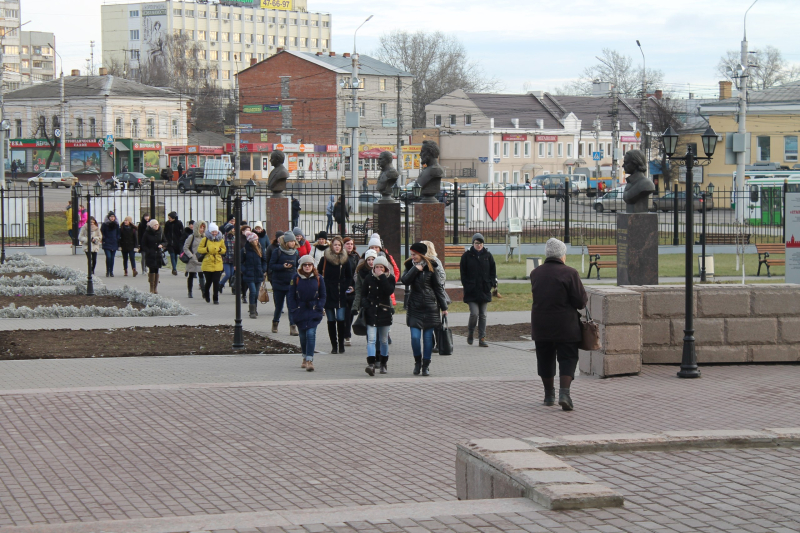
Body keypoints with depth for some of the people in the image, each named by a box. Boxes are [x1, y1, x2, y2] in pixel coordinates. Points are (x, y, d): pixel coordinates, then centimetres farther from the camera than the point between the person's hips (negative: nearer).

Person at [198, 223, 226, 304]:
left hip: (218, 264, 1)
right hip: (207, 264, -1)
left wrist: (220, 250, -7)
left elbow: (224, 250, 15)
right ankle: (206, 293, 40)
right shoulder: (205, 239, -3)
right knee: (208, 281, 10)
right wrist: (207, 249, -17)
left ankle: (216, 299, 0)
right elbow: (199, 249, -1)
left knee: (216, 282, -5)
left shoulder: (221, 240, 6)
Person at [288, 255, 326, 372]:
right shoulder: (296, 278, -1)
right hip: (300, 310, 1)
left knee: (311, 333, -14)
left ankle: (310, 360, -15)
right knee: (303, 335, 9)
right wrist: (293, 310, -5)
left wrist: (319, 308, -4)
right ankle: (305, 357, 29)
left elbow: (323, 295, 7)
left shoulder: (318, 278, 1)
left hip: (313, 310, -1)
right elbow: (291, 295, 2)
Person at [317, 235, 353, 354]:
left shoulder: (345, 260, 6)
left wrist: (349, 286, 2)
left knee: (340, 320, -6)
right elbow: (319, 274, 5)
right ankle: (334, 345, 9)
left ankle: (341, 344, 5)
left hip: (340, 294, 1)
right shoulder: (325, 259, 0)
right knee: (331, 321, 3)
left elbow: (349, 277, 17)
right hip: (328, 294, -1)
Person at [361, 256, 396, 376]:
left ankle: (384, 363, 26)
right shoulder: (369, 278, 4)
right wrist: (366, 305, -6)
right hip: (371, 312, 0)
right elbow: (363, 294, 11)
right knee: (371, 339, -13)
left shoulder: (390, 278, 1)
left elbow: (389, 291, -18)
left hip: (384, 312, 0)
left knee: (384, 340, 10)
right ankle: (371, 364, -23)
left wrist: (382, 277, -18)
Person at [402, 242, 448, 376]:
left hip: (430, 306, -1)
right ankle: (417, 362, 14)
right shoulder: (410, 267, 6)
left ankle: (426, 365, 12)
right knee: (415, 336, -7)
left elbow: (438, 287, 3)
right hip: (414, 307, 1)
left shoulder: (430, 268, -1)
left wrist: (444, 306, 4)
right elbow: (405, 281, -11)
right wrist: (415, 269, -17)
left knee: (428, 337, 2)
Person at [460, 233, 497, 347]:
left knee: (483, 315, 4)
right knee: (474, 313, -11)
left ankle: (482, 338, 7)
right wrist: (467, 285, -6)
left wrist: (492, 284, 0)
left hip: (484, 290, 2)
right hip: (471, 291, -2)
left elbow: (493, 271, 11)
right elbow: (463, 273, 3)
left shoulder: (488, 255, 7)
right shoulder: (467, 256, 0)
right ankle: (470, 333, 14)